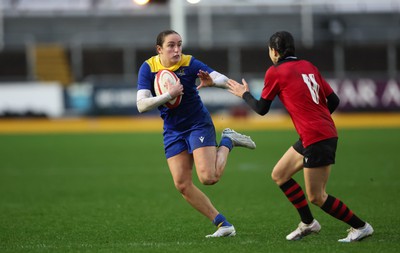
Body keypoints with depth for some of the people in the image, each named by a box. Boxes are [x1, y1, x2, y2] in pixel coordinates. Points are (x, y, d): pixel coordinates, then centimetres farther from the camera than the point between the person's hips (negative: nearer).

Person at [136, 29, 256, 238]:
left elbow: (225, 80, -18)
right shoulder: (148, 68, -10)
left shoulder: (189, 63, -14)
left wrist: (212, 81, -40)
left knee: (208, 177, -18)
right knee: (182, 185, -4)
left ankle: (228, 141, 11)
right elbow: (141, 105, -19)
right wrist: (168, 95, -32)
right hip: (173, 131, 3)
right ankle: (223, 224, 6)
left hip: (199, 125, -3)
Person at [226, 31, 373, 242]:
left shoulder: (275, 72, -6)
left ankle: (361, 227, 4)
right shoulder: (308, 66, 13)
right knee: (279, 175, 18)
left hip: (316, 138, -9)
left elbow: (261, 109, 4)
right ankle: (308, 223, 22)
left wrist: (244, 94, 22)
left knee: (316, 197, -1)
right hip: (326, 132, 9)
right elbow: (333, 100, 12)